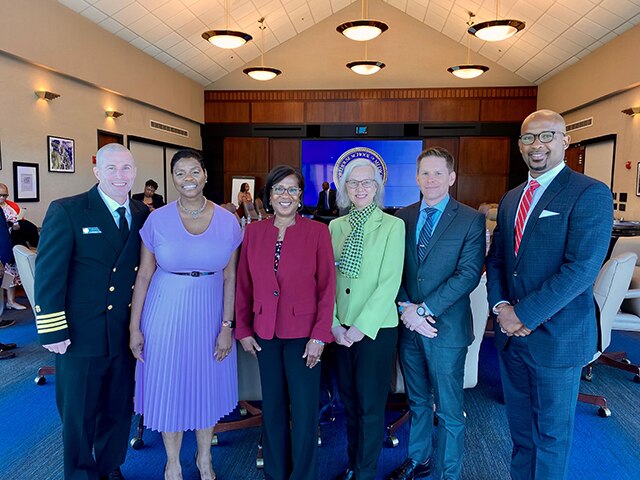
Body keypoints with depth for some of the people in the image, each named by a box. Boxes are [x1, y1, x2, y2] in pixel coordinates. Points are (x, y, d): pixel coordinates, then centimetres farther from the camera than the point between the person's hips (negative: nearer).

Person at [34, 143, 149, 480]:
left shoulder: (143, 214, 4)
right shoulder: (66, 211, -9)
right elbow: (47, 275, -11)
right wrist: (52, 332, -13)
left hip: (125, 335, 4)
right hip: (80, 335, -4)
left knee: (119, 408, 19)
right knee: (78, 414, 13)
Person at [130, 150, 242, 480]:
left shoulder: (227, 222, -5)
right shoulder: (157, 220, -6)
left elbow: (230, 278, -1)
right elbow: (144, 275, -2)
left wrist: (227, 326, -4)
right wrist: (135, 327, -2)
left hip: (210, 314, 1)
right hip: (167, 314, -1)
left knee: (208, 386, 15)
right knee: (169, 388, 12)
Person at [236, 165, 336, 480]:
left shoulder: (317, 232, -6)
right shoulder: (253, 232, 2)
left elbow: (327, 287, -7)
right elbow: (244, 284, 6)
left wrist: (320, 335, -10)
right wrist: (243, 329, 5)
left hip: (303, 333, -3)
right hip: (265, 333, 3)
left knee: (304, 409, 6)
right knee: (272, 407, 16)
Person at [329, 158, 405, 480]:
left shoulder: (393, 226, -6)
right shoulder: (336, 226, 6)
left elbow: (390, 282, -12)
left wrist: (362, 327, -15)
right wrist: (334, 324, -5)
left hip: (376, 327, -4)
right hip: (340, 328, 4)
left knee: (370, 404, 6)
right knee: (348, 399, 16)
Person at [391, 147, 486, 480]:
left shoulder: (471, 220, -6)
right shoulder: (402, 217, 6)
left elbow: (469, 274, -14)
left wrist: (426, 309, -18)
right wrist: (406, 308, -10)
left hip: (446, 327, -4)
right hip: (409, 326, 4)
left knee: (449, 409, 9)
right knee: (417, 402, 20)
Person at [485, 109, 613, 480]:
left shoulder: (590, 194, -12)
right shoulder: (511, 199, 10)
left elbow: (582, 268, -21)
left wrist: (525, 314, -19)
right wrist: (500, 304, -6)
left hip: (557, 338, -6)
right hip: (511, 333, 6)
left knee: (552, 432, 13)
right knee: (520, 425, 21)